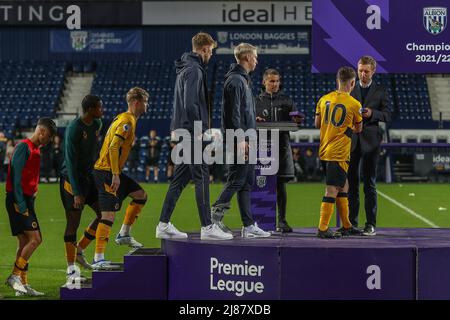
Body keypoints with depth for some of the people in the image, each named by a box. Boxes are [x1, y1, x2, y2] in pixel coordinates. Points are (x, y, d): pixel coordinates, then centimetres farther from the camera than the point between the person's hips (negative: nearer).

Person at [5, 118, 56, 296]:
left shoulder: (36, 150, 18)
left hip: (26, 200, 10)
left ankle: (22, 285, 10)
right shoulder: (24, 147, -11)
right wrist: (21, 204, -21)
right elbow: (16, 176, -17)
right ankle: (15, 276, -11)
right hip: (19, 200, -10)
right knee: (35, 239, -14)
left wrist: (29, 203, 15)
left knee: (24, 243, 8)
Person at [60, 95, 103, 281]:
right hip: (72, 179, -8)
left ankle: (79, 250, 19)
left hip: (89, 177, 8)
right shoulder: (74, 129, -20)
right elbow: (71, 162, -22)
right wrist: (77, 193, -25)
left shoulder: (97, 124, 4)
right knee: (73, 222, -3)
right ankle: (71, 268, 6)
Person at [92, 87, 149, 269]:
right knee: (108, 215, -13)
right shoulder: (127, 121, -14)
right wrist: (115, 175, -24)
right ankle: (98, 259, -15)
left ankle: (124, 234, 18)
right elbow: (113, 148, -23)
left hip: (112, 172, 10)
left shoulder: (125, 119, 17)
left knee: (141, 195, 15)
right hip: (107, 172, -10)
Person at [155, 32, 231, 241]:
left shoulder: (185, 68, 19)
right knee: (202, 178, -7)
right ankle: (207, 227, -6)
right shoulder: (194, 70, -13)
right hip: (190, 132, -10)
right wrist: (199, 130, -18)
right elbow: (190, 103, -22)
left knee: (180, 179, 11)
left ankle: (164, 225, 13)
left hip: (181, 131, 10)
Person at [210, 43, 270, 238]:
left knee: (247, 182, 8)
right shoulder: (235, 80, -12)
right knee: (237, 179, -9)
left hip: (245, 138, 10)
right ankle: (215, 215, -4)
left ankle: (249, 226, 9)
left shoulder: (243, 79, 20)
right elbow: (234, 112, -19)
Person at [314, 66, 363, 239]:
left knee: (343, 187, 17)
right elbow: (358, 129, 4)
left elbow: (317, 123, 10)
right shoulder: (354, 104, -9)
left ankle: (346, 226, 23)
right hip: (339, 153, -7)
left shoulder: (324, 99, 5)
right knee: (332, 190, -6)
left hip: (324, 151, 7)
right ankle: (323, 229, -9)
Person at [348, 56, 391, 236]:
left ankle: (371, 224, 1)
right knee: (351, 182, 2)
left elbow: (387, 116, 1)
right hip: (351, 140, 2)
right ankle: (351, 222, 7)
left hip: (370, 141, -2)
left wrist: (372, 113, -16)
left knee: (370, 184, -1)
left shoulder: (380, 92, 6)